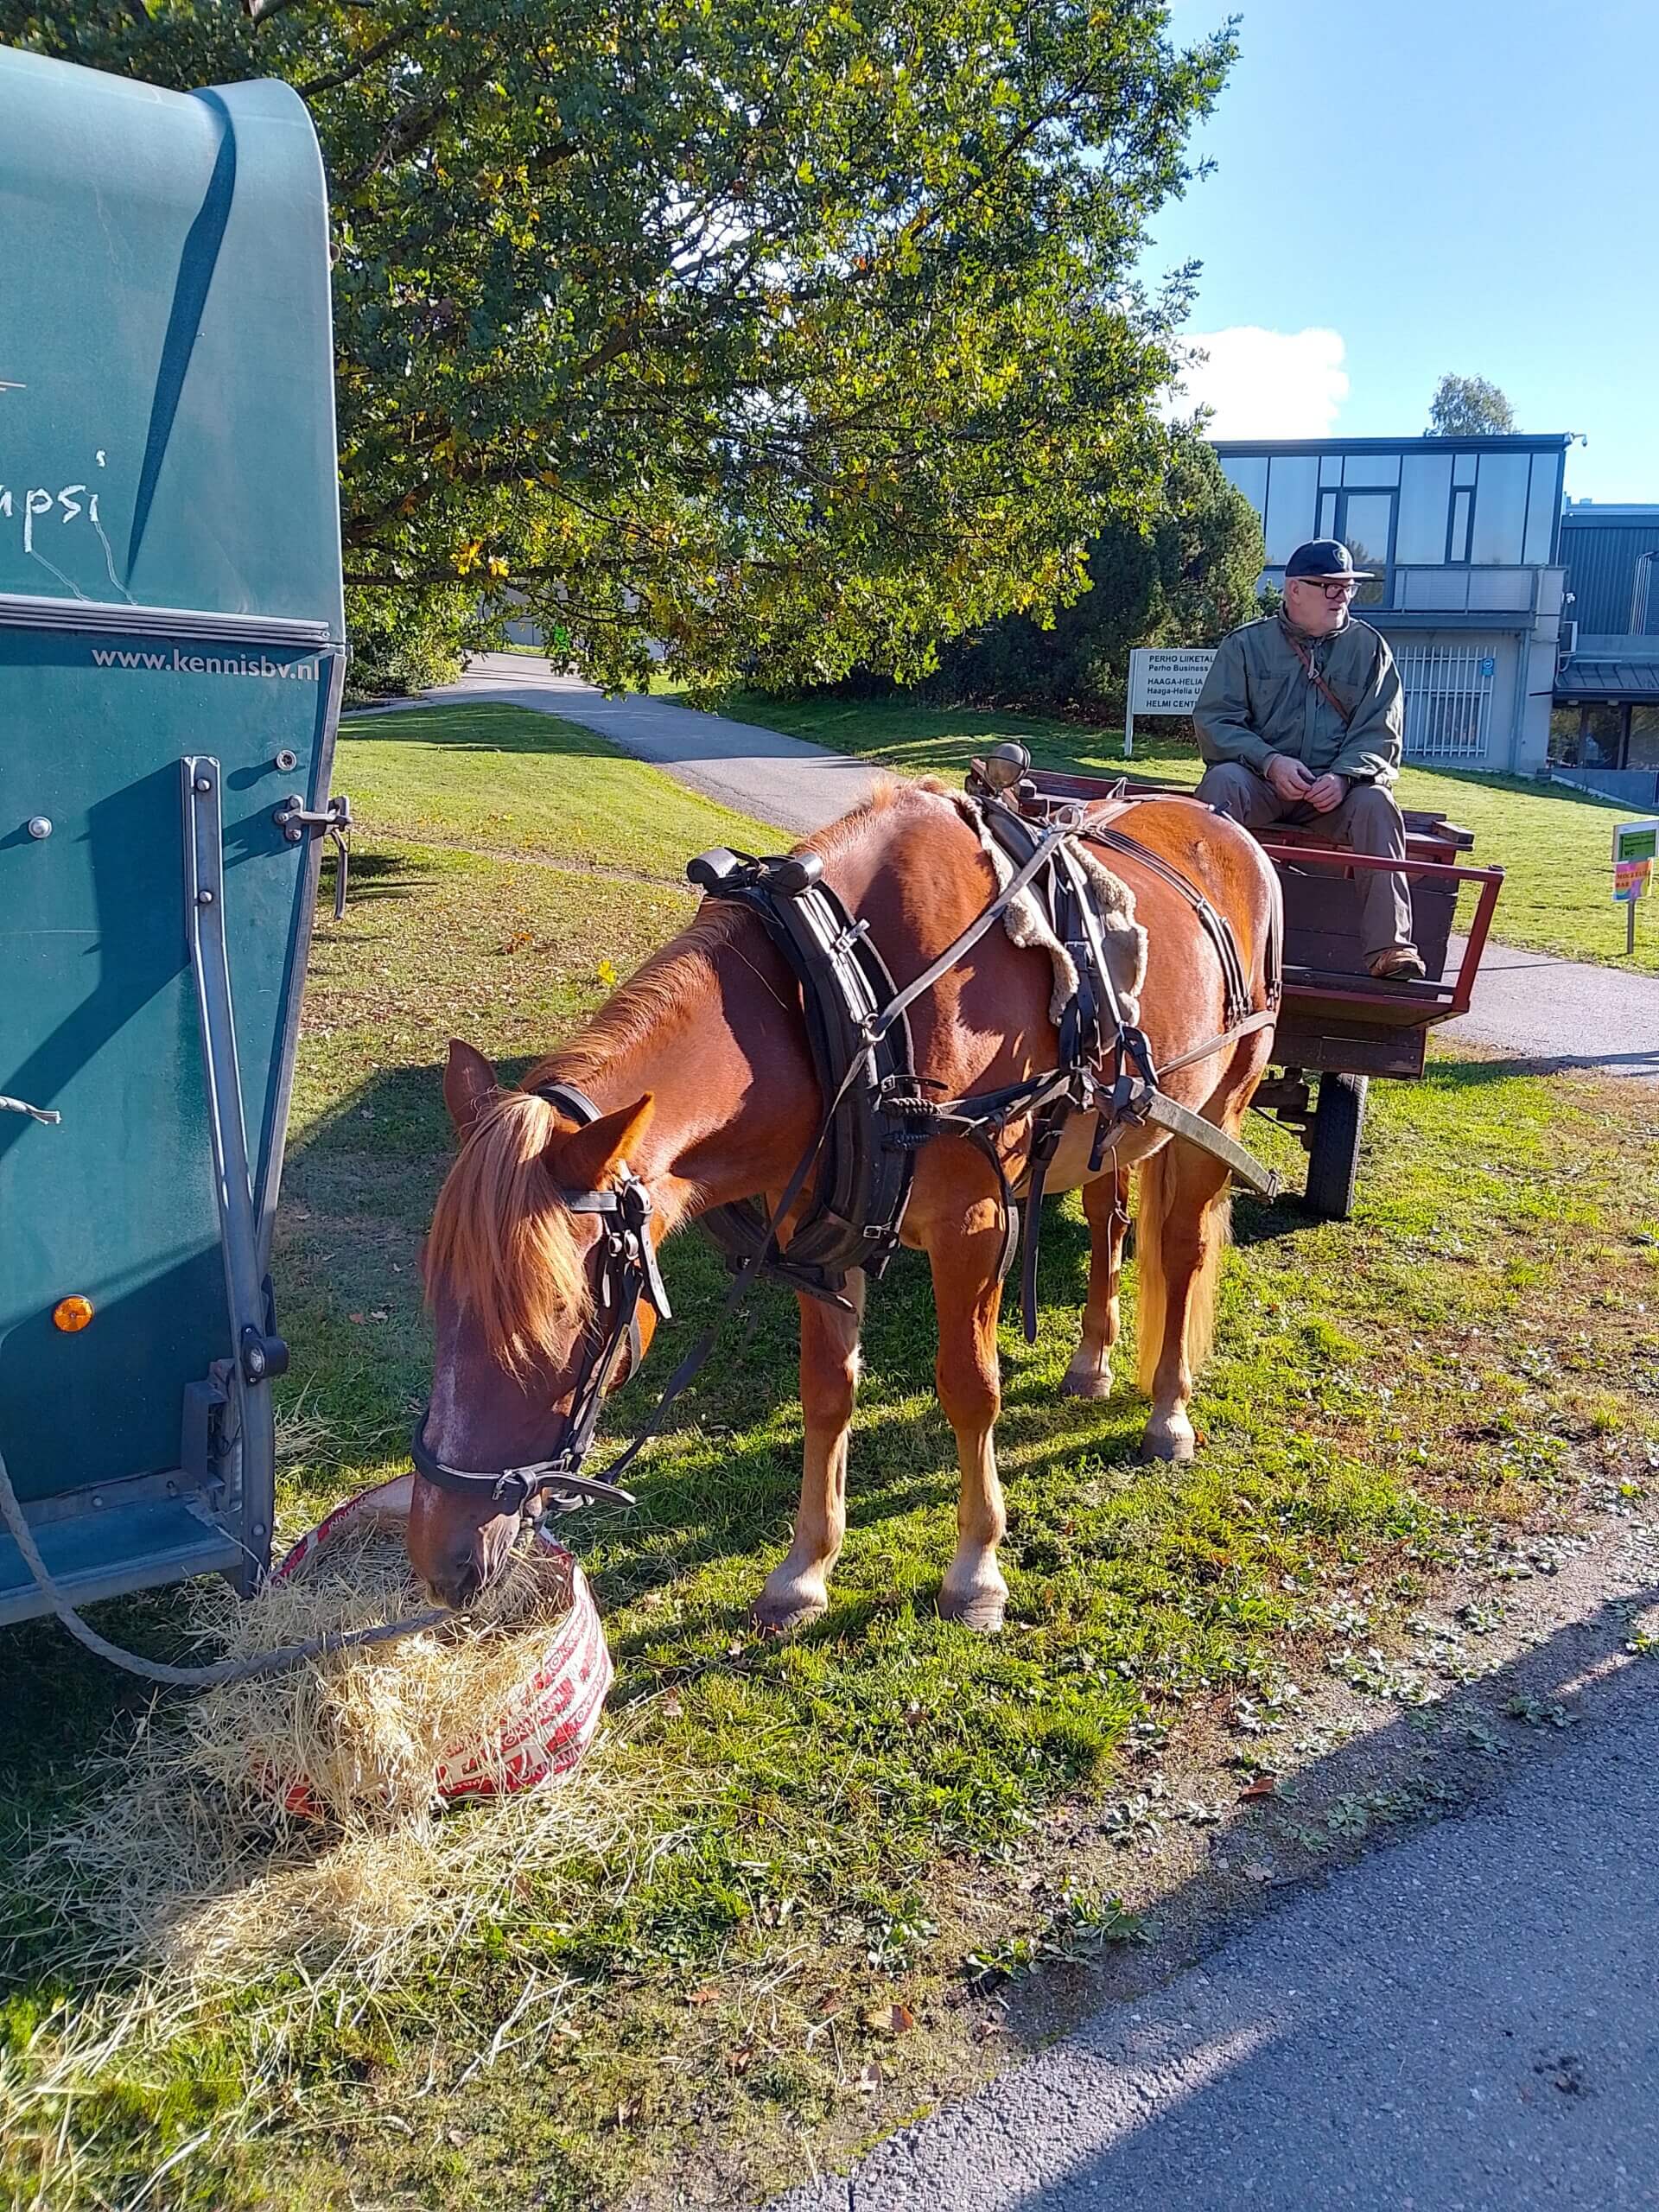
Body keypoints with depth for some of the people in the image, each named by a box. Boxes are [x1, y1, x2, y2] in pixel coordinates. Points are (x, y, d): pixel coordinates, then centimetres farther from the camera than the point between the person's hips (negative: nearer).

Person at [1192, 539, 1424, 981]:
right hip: (1260, 779, -1)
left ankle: (1390, 947, -34)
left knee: (1375, 804, -30)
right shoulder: (1247, 643, 6)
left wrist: (1344, 775, -18)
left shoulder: (1369, 647, 10)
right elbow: (1214, 720, -3)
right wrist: (1270, 761, -20)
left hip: (1337, 785, 1)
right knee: (1223, 782, -32)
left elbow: (1381, 731, 3)